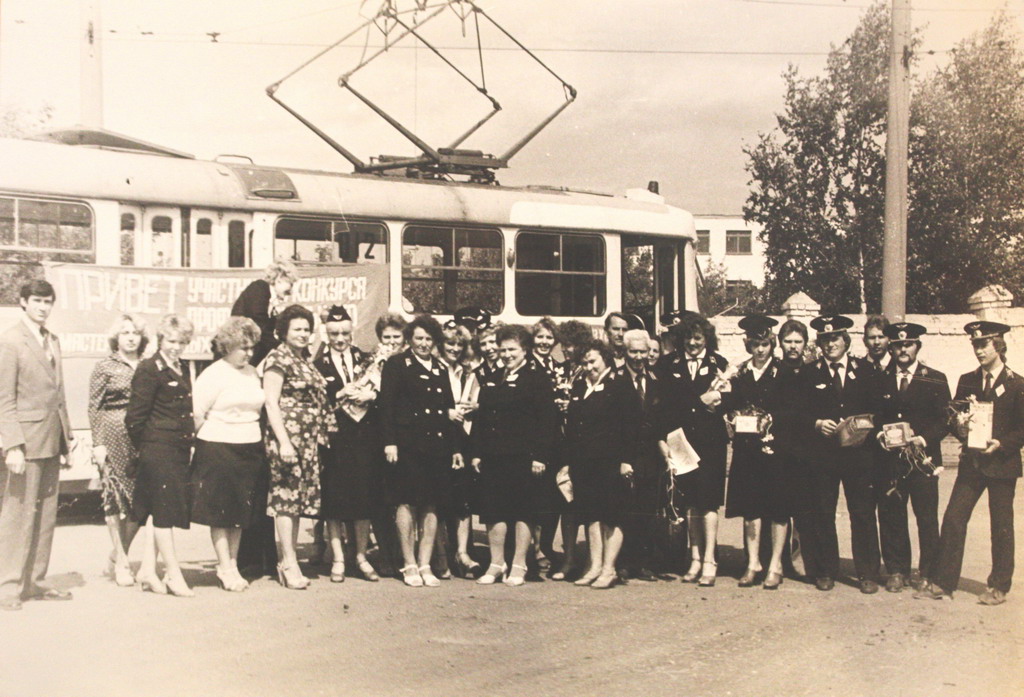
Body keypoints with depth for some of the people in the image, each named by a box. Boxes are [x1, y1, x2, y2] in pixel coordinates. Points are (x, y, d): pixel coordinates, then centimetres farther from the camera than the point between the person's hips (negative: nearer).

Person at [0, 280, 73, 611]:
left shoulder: (52, 340, 15)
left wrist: (66, 434, 12)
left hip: (52, 439, 7)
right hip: (27, 438, -7)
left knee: (46, 513, 11)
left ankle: (35, 582, 19)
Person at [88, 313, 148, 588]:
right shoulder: (105, 368, 4)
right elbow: (94, 408, 1)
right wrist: (98, 444, -6)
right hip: (114, 439, -3)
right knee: (116, 499, -1)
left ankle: (117, 558, 16)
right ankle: (121, 563, 7)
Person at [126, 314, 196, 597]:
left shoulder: (183, 370, 16)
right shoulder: (149, 369, -9)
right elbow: (135, 417, -11)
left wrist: (189, 444, 15)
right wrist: (145, 448, -5)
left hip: (179, 451, 8)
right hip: (158, 450, -8)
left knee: (161, 511, 11)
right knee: (164, 510, -4)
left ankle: (147, 570, 18)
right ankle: (173, 574, 1)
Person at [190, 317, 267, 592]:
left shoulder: (252, 373, 10)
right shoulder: (212, 375, -9)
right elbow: (196, 416, -11)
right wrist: (208, 441, -5)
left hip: (250, 450, 6)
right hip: (218, 452, -6)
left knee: (241, 512, 10)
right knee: (220, 511, 2)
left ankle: (233, 566, 20)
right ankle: (225, 569, 10)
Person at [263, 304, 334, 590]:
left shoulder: (306, 361, 18)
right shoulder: (278, 358, -5)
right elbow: (271, 403, -11)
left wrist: (322, 436, 13)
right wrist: (283, 442, -17)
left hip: (309, 440, 8)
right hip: (287, 436, -8)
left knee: (298, 497, 9)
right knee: (286, 494, -6)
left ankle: (286, 560, 15)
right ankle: (289, 563, -3)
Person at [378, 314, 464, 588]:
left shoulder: (441, 370, 19)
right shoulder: (397, 365, 4)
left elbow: (449, 410, 19)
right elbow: (386, 404, -4)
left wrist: (455, 447, 13)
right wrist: (389, 442, -13)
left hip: (437, 443, 5)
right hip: (407, 443, -5)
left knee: (431, 505, 4)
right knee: (407, 502, -3)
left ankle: (425, 564, 11)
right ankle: (409, 565, 5)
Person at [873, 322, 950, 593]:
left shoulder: (935, 380, 6)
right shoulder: (880, 379, 11)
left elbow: (944, 421, 2)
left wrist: (923, 439, -14)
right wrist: (879, 433, -7)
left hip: (923, 458, -1)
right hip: (889, 458, 2)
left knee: (927, 518, -1)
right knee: (890, 517, 3)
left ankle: (928, 574, 10)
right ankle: (897, 571, 14)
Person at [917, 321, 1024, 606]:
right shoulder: (967, 381, 11)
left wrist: (1001, 444, -18)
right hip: (971, 462, 4)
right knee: (953, 520, -2)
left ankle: (998, 587, 16)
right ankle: (942, 583, 4)